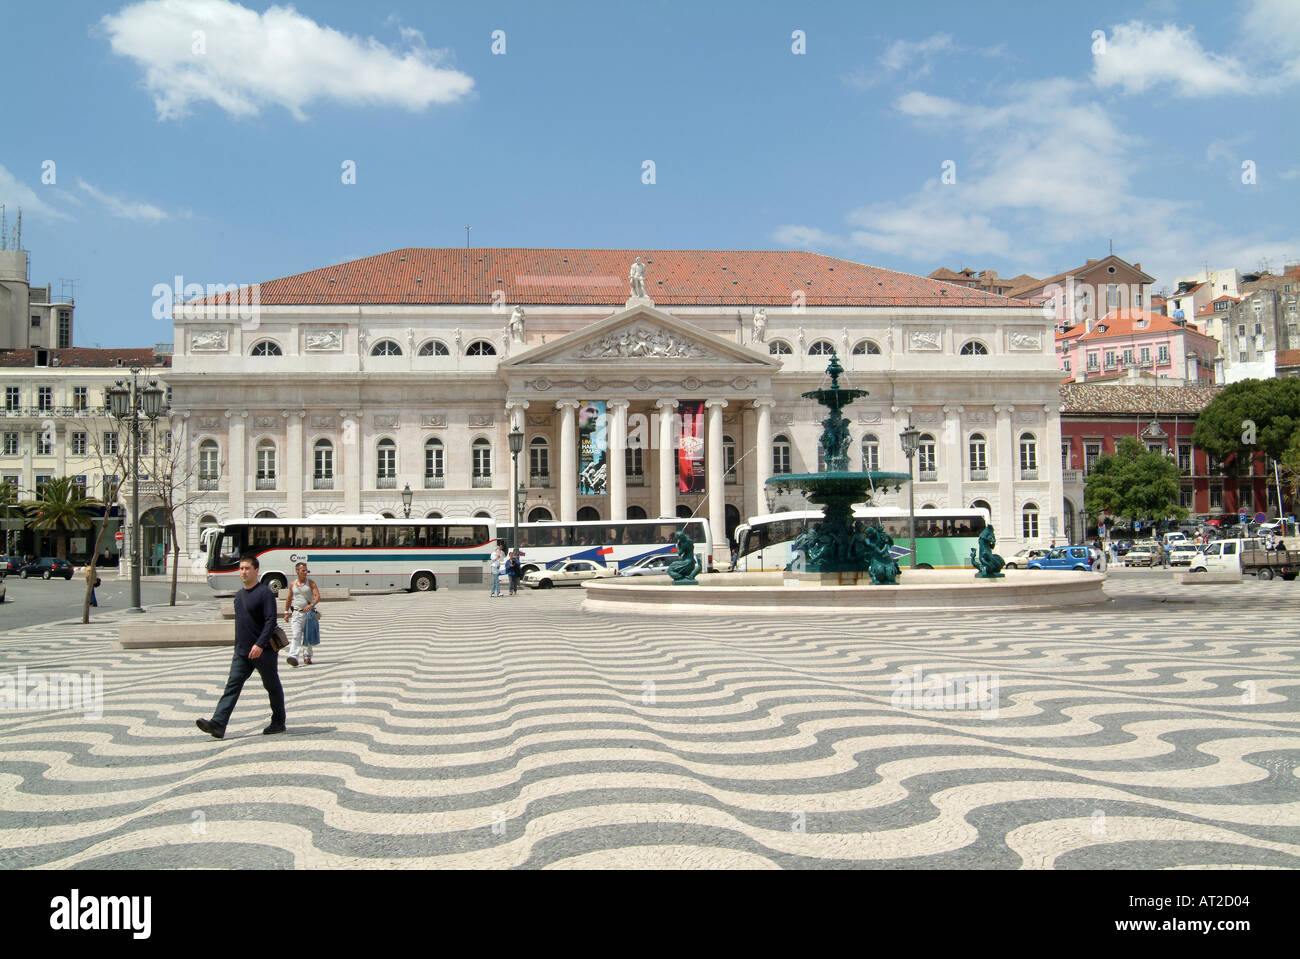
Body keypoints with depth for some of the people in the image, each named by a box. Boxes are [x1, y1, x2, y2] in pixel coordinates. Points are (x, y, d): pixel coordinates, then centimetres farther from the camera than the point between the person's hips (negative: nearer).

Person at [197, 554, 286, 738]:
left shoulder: (265, 593, -12)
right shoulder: (239, 595, 13)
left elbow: (271, 621, -19)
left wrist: (260, 644, -28)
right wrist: (238, 647, 22)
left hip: (263, 652, -7)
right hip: (242, 653, 7)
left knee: (273, 687, 7)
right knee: (232, 686, -5)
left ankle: (278, 723, 20)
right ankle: (218, 724, -13)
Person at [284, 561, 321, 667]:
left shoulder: (311, 583, 0)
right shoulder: (292, 584, 8)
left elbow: (317, 596, -10)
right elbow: (289, 599, 20)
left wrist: (312, 605, -27)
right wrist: (286, 612, 19)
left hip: (309, 613, -1)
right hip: (296, 613, 1)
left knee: (308, 636, 6)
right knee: (295, 636, -13)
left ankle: (307, 657, 18)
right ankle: (293, 656, -25)